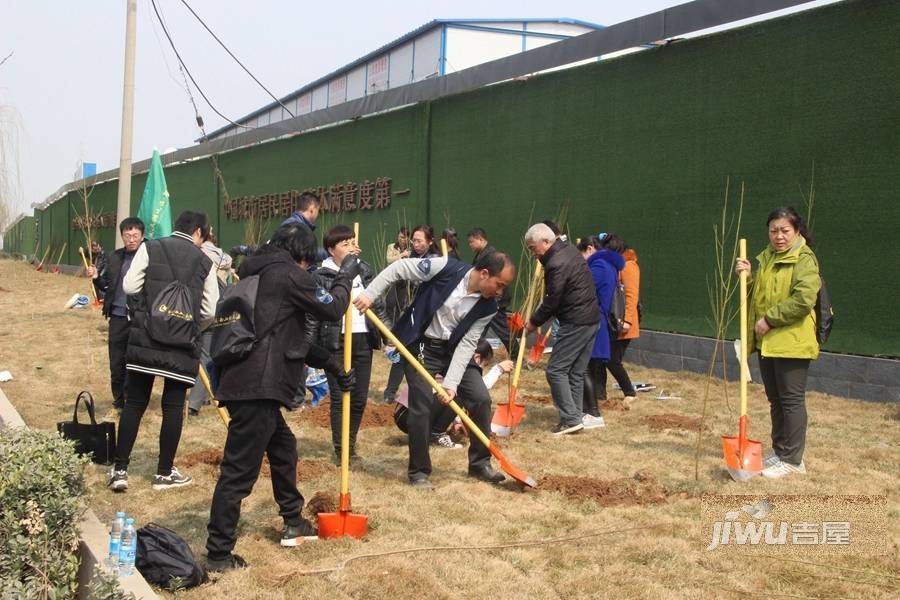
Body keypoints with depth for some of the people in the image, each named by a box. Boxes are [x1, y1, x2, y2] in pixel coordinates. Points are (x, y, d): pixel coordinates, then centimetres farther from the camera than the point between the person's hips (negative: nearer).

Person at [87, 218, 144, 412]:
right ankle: (119, 402, 25)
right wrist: (96, 277, -1)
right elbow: (106, 286, 18)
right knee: (116, 363, 11)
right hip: (118, 317, 5)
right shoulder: (115, 257, 12)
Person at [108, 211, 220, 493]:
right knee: (173, 406, 8)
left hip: (145, 337, 1)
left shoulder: (150, 248, 1)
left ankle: (120, 469, 8)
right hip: (182, 343, 0)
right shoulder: (204, 262, 4)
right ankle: (165, 472, 15)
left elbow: (129, 286, -5)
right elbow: (210, 310, 3)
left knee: (134, 403, 8)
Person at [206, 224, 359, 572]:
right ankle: (218, 553, -2)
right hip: (257, 386, -10)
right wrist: (346, 276, 17)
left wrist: (331, 364, 26)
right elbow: (332, 309, 0)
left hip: (248, 383, 10)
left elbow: (290, 336, 26)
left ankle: (294, 523, 40)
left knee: (282, 446, 26)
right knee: (240, 470, -6)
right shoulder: (289, 274, -7)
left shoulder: (260, 273, 21)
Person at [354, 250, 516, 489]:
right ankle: (418, 471, 8)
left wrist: (451, 382, -18)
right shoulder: (446, 268, -22)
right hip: (421, 346, -4)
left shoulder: (487, 307, -10)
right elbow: (399, 268, -14)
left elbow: (467, 344, -10)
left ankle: (479, 463, 16)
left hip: (453, 350, 5)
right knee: (422, 406, -9)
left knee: (481, 398, -1)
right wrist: (369, 294, -19)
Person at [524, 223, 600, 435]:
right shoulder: (569, 250, 12)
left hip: (575, 323, -10)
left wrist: (534, 322, -1)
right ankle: (576, 416, 18)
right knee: (576, 372, 14)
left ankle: (571, 419, -7)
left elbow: (552, 302, -15)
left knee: (556, 370, -5)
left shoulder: (557, 264, -20)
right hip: (591, 319, 10)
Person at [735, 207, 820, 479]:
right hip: (767, 342, 8)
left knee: (792, 400, -2)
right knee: (775, 400, 16)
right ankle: (779, 451, 26)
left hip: (791, 342, -8)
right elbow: (756, 297, 20)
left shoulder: (804, 259, -11)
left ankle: (792, 460, 5)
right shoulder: (766, 258, 15)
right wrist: (747, 277, 1)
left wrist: (769, 319, -19)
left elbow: (803, 299, -23)